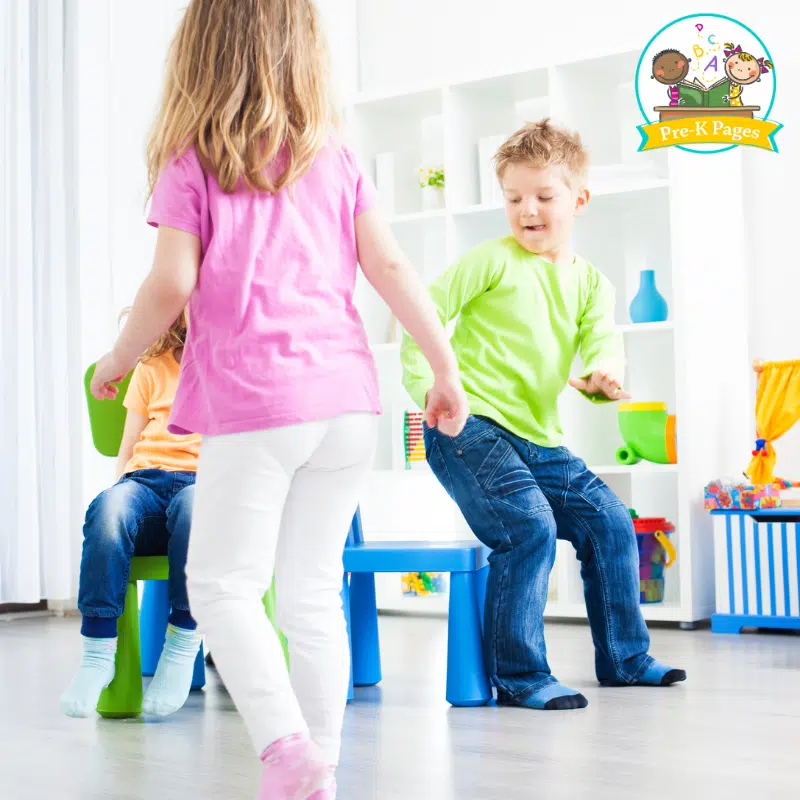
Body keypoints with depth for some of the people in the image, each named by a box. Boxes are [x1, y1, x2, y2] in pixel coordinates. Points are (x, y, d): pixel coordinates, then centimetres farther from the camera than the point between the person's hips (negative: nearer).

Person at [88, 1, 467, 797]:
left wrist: (118, 360, 8)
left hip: (253, 404, -4)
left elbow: (171, 285, -8)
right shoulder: (336, 162, 11)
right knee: (313, 593, 11)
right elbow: (390, 268, 5)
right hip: (347, 399, 5)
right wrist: (445, 366, 8)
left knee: (222, 585, 5)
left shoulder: (191, 165, 0)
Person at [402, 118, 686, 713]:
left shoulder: (591, 282, 12)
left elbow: (603, 341, -3)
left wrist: (605, 376, -27)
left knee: (609, 520, 9)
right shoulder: (493, 260, -4)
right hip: (469, 425, -7)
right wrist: (428, 385, -13)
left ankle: (624, 657, 25)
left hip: (538, 440, 7)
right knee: (530, 527, -23)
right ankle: (521, 677, -12)